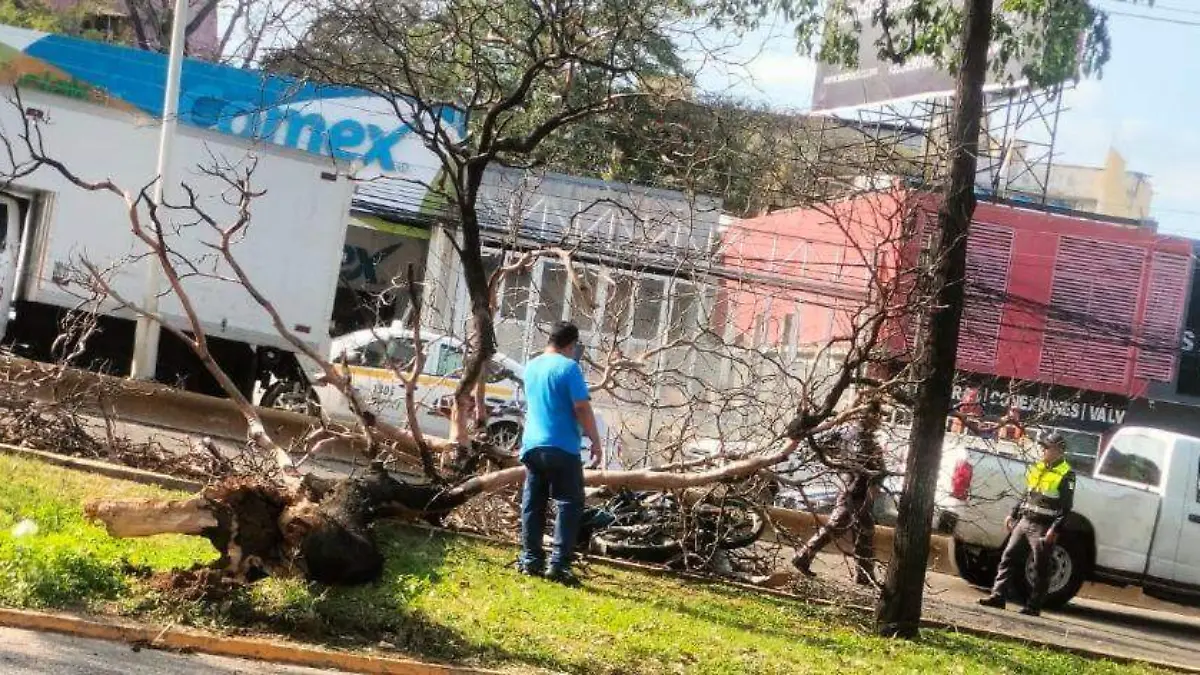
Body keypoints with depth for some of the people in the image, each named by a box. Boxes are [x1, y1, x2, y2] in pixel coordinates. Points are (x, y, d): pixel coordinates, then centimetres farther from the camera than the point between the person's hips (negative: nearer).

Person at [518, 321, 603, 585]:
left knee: (533, 504, 12)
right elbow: (582, 408, -16)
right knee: (569, 505, -2)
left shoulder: (531, 367, 12)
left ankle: (530, 559, 12)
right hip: (562, 448, -7)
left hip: (532, 445, 7)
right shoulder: (568, 367, -11)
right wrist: (596, 442, -10)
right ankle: (558, 564, -9)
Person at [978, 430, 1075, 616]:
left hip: (1043, 528, -7)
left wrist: (1055, 529, -21)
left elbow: (1066, 507, -14)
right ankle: (997, 596, 5)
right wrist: (1013, 514, 17)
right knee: (1008, 558, 4)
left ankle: (1033, 606, 4)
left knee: (1040, 569, -1)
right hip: (1024, 522, 7)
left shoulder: (1066, 475, -9)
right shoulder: (1037, 468, 15)